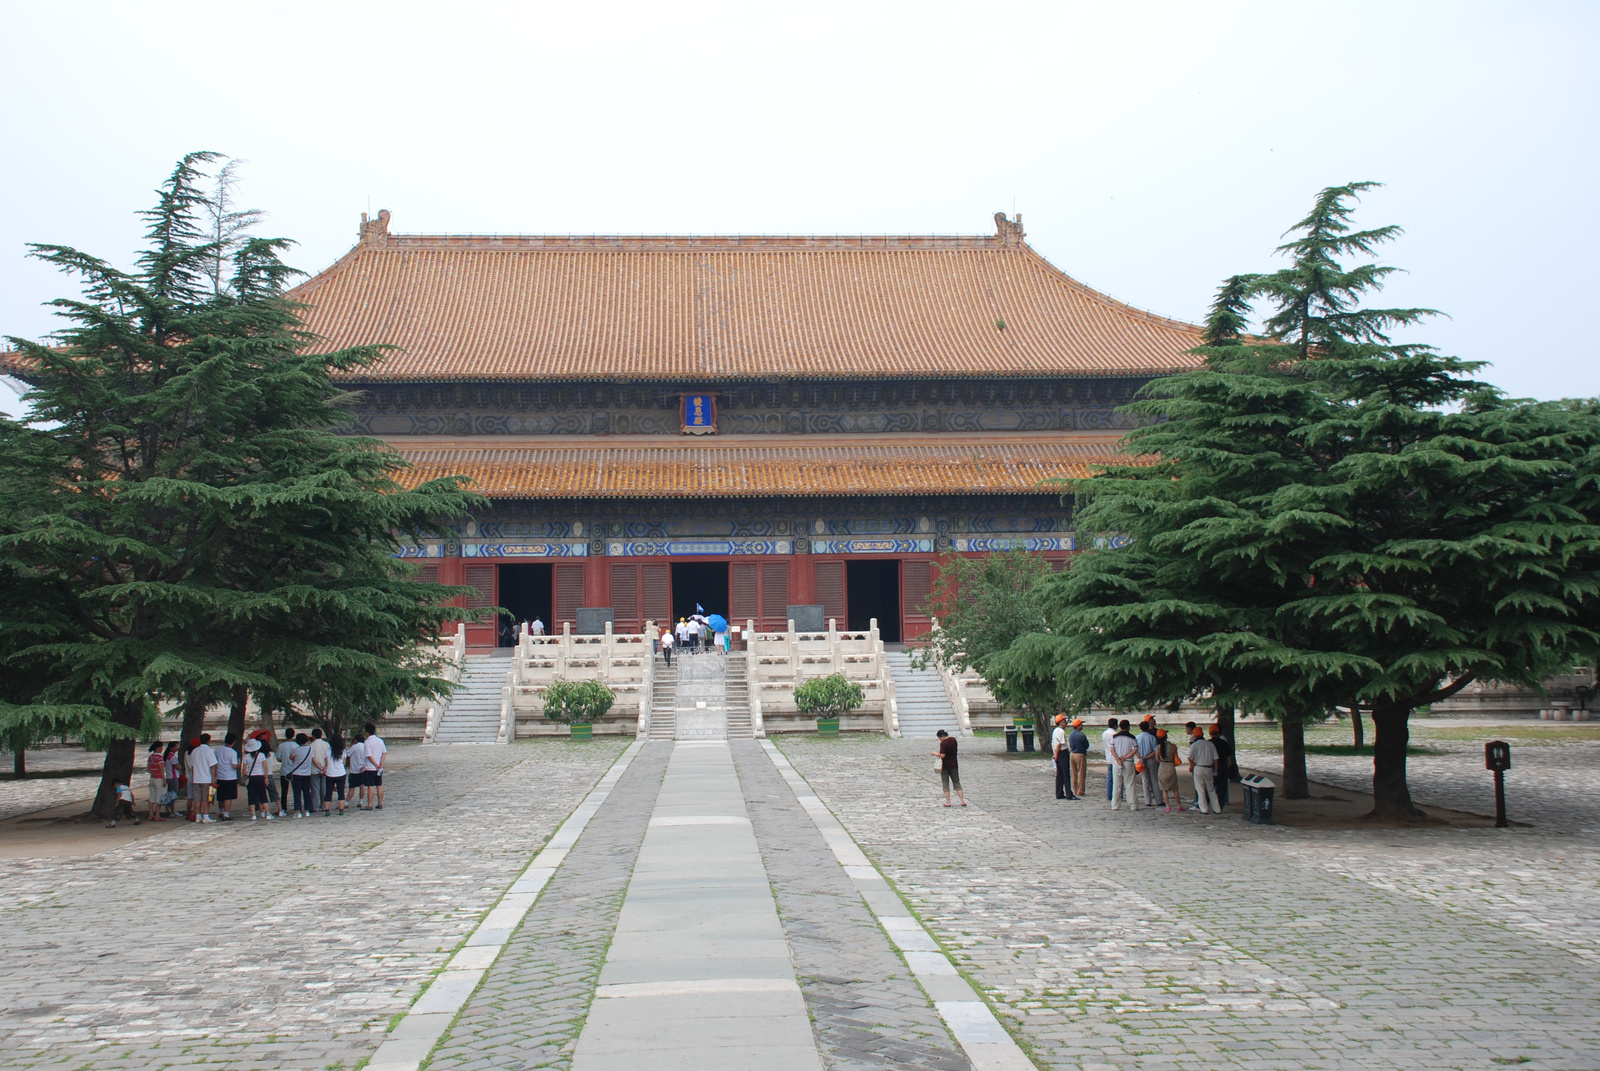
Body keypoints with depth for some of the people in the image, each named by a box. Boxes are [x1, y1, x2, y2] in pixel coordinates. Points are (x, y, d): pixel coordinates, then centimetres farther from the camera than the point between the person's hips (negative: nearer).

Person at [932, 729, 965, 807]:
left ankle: (948, 802, 3)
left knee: (945, 784, 5)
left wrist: (935, 753, -9)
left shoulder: (943, 743, -19)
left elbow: (942, 755, -25)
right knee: (957, 783, 10)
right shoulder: (953, 739, 3)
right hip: (954, 765, 5)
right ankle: (962, 801, 3)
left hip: (945, 766, -5)